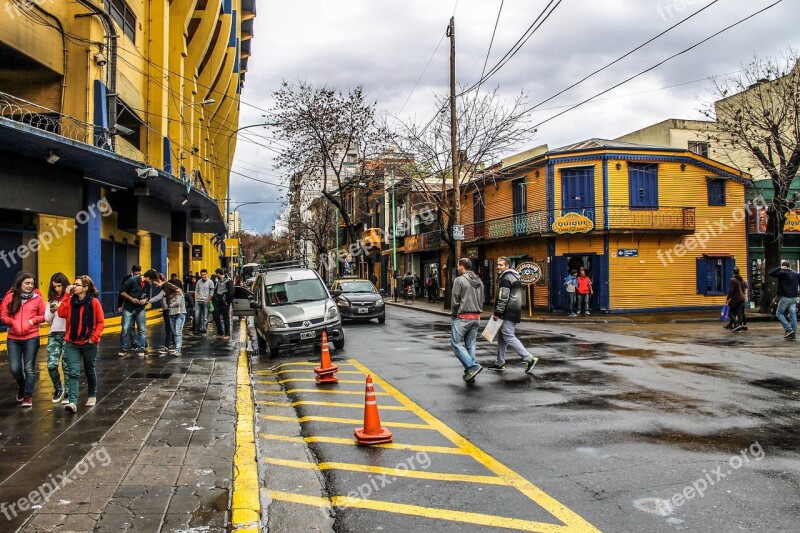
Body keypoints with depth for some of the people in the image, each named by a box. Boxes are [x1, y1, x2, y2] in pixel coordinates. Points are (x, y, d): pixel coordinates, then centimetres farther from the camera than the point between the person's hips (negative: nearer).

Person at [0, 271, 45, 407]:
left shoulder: (37, 298, -1)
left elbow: (43, 316, 7)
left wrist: (33, 320, -11)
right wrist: (12, 322, -12)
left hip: (31, 338, -1)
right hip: (13, 338, 2)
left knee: (29, 368, 0)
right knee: (14, 368, 1)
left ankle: (28, 396, 10)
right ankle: (21, 386, 33)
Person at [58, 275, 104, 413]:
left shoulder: (94, 302, -8)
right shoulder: (70, 301, 2)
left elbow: (100, 322, -5)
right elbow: (61, 313, -14)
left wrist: (94, 337, -14)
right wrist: (67, 296, -14)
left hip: (89, 343, -2)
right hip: (71, 343, 2)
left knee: (90, 370, 15)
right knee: (74, 372, -9)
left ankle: (92, 396, 35)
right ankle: (73, 402, -15)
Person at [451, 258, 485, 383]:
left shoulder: (460, 280, -10)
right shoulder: (479, 281, 13)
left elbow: (455, 300, -10)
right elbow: (482, 299, 15)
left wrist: (453, 313, 4)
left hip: (463, 317, -7)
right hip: (476, 317, 7)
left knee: (456, 343, -1)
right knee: (470, 345, 12)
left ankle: (473, 366, -13)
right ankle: (470, 372, 13)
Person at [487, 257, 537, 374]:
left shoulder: (506, 278, -13)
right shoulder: (515, 277, 19)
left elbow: (503, 298, -20)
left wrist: (497, 312, -15)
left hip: (508, 314, -10)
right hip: (515, 312, 10)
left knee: (509, 337, -10)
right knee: (502, 337, 15)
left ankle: (529, 359, -12)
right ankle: (500, 363, 19)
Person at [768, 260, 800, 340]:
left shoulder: (782, 273, -10)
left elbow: (771, 273, -13)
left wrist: (779, 268, -5)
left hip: (785, 298, -6)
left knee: (779, 313, 7)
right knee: (793, 315, 5)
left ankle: (788, 329, -8)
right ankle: (793, 335, 5)